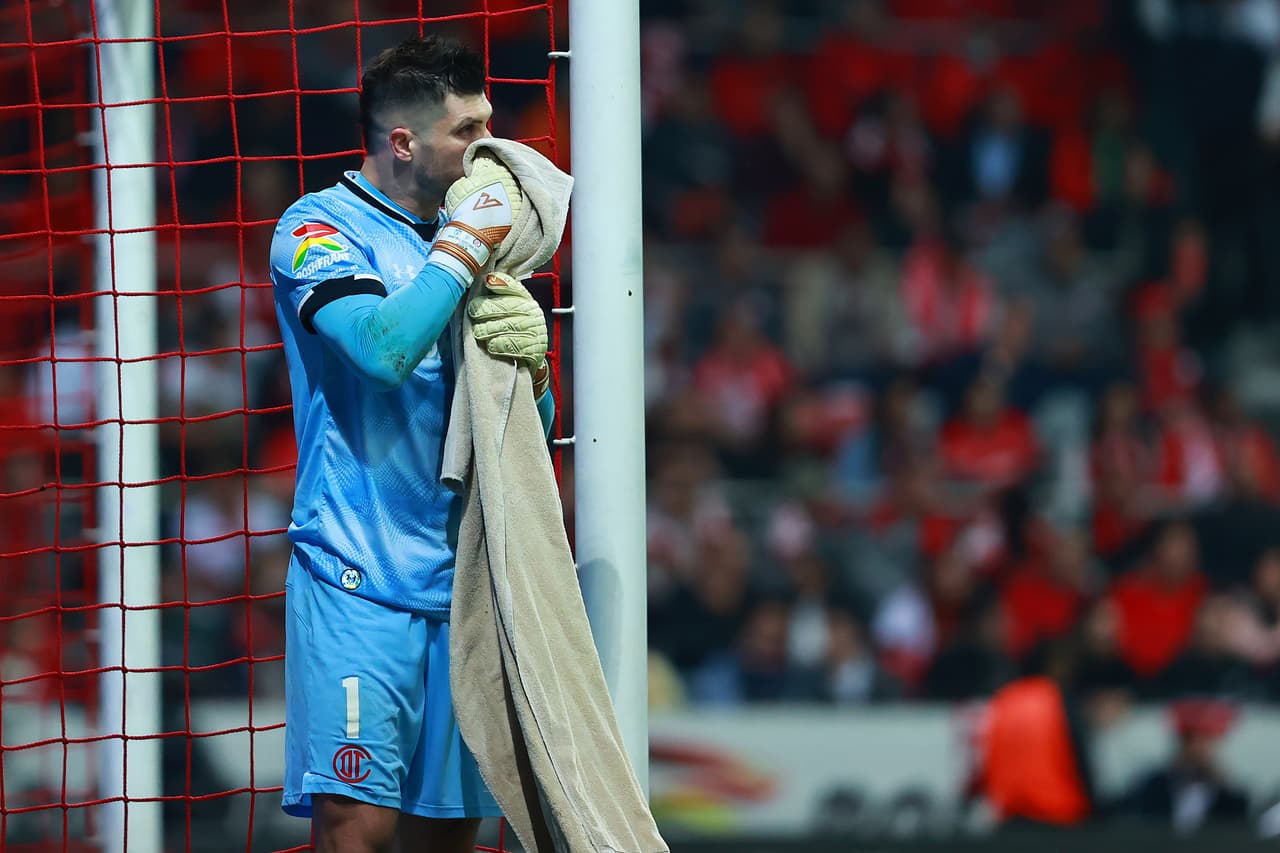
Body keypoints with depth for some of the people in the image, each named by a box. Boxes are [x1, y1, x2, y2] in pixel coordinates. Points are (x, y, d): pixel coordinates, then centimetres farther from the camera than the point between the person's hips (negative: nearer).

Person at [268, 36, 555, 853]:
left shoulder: (464, 245, 18)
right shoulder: (322, 228, -2)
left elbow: (533, 430, 19)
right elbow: (385, 347, -22)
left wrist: (530, 361, -3)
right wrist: (465, 241, -11)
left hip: (462, 582, 7)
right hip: (359, 582, -6)